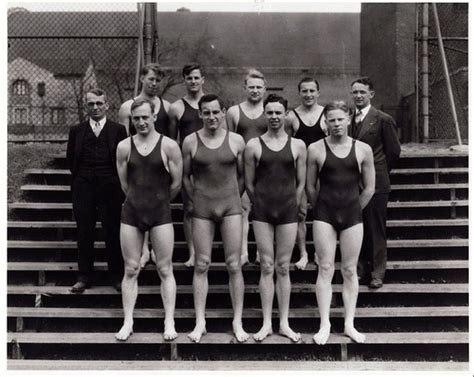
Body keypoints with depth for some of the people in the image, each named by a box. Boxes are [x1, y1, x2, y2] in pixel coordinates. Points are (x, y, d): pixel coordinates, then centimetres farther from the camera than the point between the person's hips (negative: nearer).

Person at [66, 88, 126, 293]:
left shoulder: (118, 130, 3)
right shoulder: (76, 131, 10)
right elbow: (70, 159, 16)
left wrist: (117, 182, 2)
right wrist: (81, 176, 11)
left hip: (110, 187, -2)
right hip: (83, 188, 2)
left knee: (113, 233, 2)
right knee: (84, 234, 6)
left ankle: (117, 276, 13)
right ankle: (84, 276, 16)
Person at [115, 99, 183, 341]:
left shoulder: (168, 146, -4)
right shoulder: (124, 147, 3)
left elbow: (176, 183, 1)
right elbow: (124, 183, 10)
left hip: (160, 212, -2)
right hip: (131, 212, 2)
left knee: (165, 269, 2)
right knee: (131, 270, 6)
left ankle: (169, 322, 10)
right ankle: (127, 322, 14)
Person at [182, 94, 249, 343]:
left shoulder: (236, 141, 1)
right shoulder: (190, 142, 1)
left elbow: (242, 175, 10)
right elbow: (186, 176, 9)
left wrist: (234, 199, 9)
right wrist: (195, 200, 6)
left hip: (231, 206, 0)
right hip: (201, 208, 0)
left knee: (234, 265, 1)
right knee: (202, 265, 4)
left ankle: (237, 322, 11)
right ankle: (200, 322, 13)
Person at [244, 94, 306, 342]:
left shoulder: (297, 146, 4)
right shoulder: (253, 145, 1)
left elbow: (301, 183, 8)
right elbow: (249, 184, 6)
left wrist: (290, 206, 7)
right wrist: (262, 204, 9)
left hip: (288, 210, 1)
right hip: (262, 211, 0)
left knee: (283, 268, 6)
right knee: (266, 267, 3)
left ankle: (284, 323, 15)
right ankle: (266, 323, 13)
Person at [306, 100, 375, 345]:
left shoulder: (363, 149, 1)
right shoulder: (316, 149, -3)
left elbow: (369, 188, 8)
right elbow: (310, 186, 6)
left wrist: (352, 209, 12)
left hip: (353, 215, 1)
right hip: (324, 214, -1)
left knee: (350, 270, 7)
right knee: (325, 269, 0)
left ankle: (349, 324, 16)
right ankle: (324, 325, 8)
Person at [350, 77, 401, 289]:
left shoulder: (383, 120, -5)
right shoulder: (348, 119, 8)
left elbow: (393, 151, 0)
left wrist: (378, 172, 7)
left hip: (375, 184, -5)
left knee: (376, 231, 2)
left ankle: (377, 274, 12)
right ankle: (362, 271, 23)